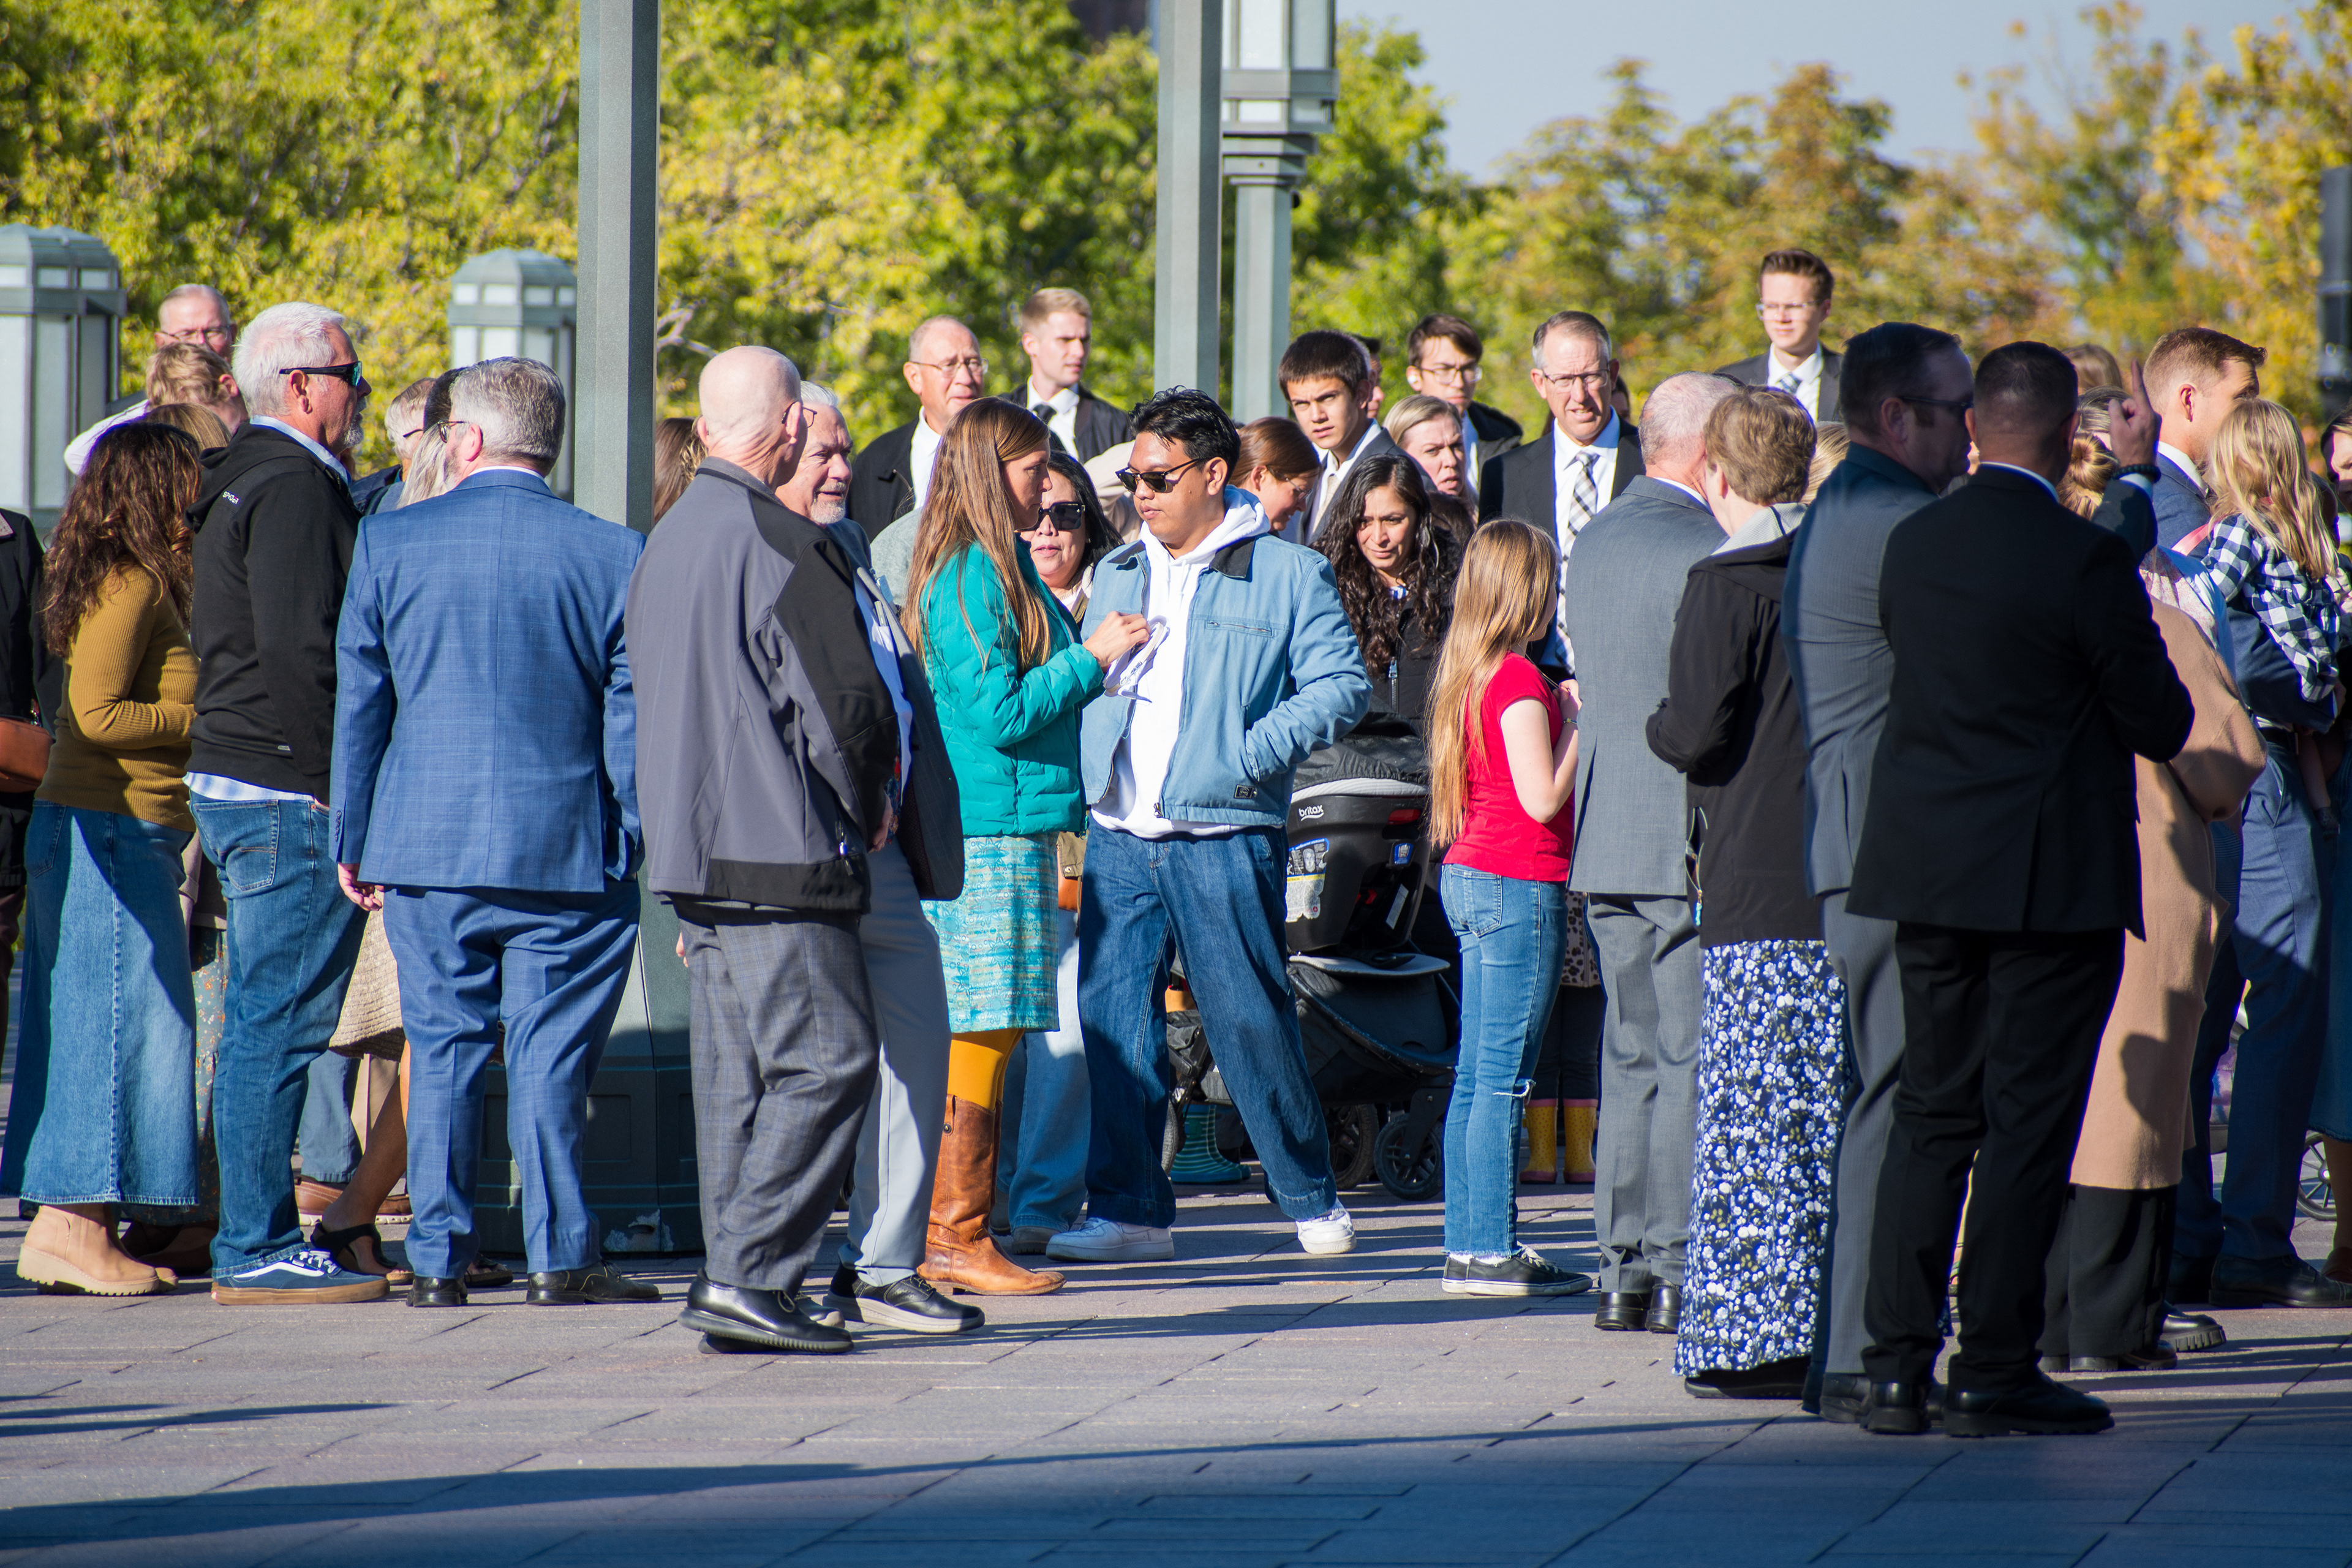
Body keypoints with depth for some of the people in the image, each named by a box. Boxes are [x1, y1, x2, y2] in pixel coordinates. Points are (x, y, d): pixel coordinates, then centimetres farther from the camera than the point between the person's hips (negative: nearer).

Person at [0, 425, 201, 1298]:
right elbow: (99, 713, -19)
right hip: (113, 829, -10)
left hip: (123, 833, 10)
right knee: (114, 1024, -8)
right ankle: (72, 1233, -7)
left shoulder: (154, 585, 16)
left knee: (92, 1029, 10)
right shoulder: (132, 586, -13)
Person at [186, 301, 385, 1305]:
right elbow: (301, 652, -21)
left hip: (230, 781, 11)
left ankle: (256, 1238, 16)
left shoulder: (243, 484, 19)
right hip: (289, 794, -11)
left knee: (266, 1023, 13)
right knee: (279, 1021, -8)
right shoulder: (293, 488, -13)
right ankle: (255, 1250, -7)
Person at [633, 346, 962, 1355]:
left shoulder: (667, 545, 15)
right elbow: (844, 702, -17)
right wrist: (868, 808, 1)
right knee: (827, 1057, -7)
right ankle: (748, 1274, -13)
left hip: (692, 850, 9)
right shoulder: (779, 548, -15)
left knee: (736, 1072, 11)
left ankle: (733, 1283, 11)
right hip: (780, 856, -9)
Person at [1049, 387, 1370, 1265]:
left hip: (1223, 835, -5)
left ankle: (1311, 1199, 9)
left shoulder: (1287, 576, 1)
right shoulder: (1117, 576, 18)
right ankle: (1130, 1210, 6)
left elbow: (1342, 685, -4)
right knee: (1112, 1019, 0)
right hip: (1119, 836, 5)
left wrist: (1255, 753, -14)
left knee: (1249, 1019, -3)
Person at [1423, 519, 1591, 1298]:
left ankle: (1467, 1248, 13)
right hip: (1519, 884, -9)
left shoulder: (1467, 675, 13)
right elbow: (1542, 797, -18)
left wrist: (1561, 713, 14)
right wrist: (1578, 721, -8)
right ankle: (1493, 1251, -6)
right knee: (1504, 1078, -7)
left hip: (1469, 876, 9)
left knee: (1476, 1077, 11)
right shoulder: (1519, 681, -15)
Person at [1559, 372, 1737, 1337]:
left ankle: (1625, 1265, 12)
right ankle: (1680, 1267, -5)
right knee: (1691, 1058, -4)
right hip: (1690, 839, -8)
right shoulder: (1706, 551, -14)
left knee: (1633, 1056, 12)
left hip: (1606, 838, 8)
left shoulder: (1593, 543, 13)